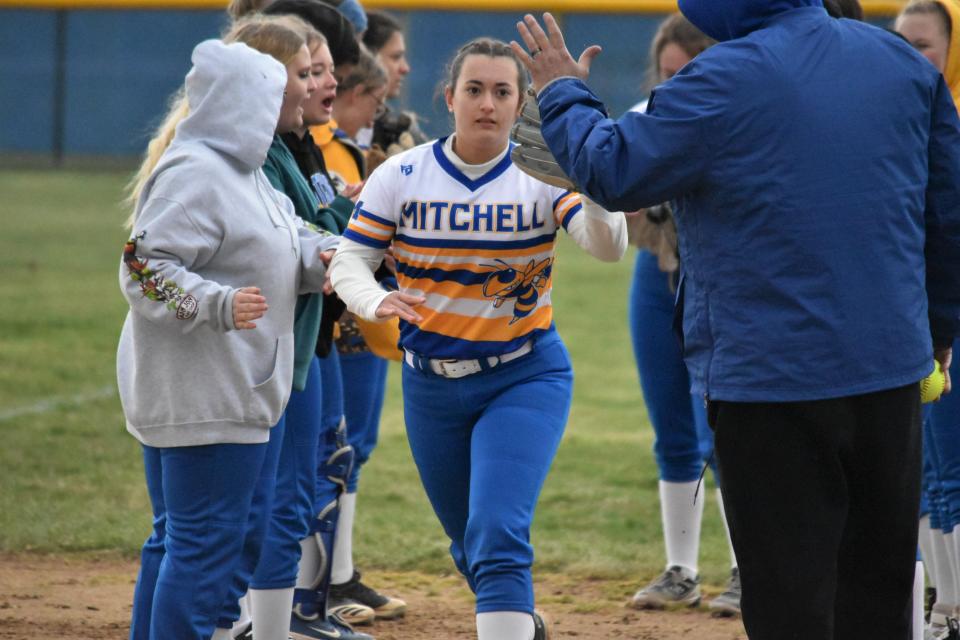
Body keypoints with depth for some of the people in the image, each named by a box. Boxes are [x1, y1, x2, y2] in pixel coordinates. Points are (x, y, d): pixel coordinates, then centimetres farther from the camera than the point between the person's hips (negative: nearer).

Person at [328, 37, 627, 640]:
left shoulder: (543, 175, -10)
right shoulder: (402, 176, -5)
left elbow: (608, 246, -24)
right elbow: (350, 259, -4)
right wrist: (376, 300, -27)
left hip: (525, 380, -3)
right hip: (432, 385, 3)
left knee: (497, 538, -21)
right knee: (471, 544, 19)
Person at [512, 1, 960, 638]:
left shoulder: (724, 79, -13)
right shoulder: (905, 62, 5)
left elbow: (614, 173, -7)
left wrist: (562, 93, 10)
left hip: (769, 372, -6)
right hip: (893, 369, 6)